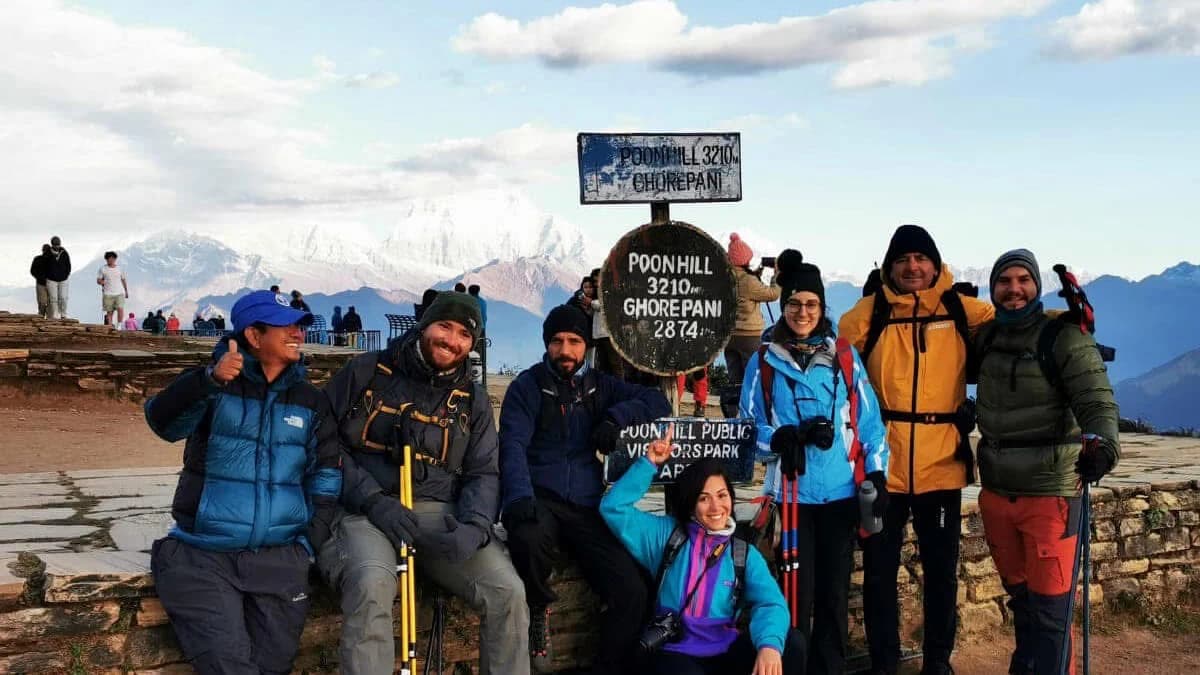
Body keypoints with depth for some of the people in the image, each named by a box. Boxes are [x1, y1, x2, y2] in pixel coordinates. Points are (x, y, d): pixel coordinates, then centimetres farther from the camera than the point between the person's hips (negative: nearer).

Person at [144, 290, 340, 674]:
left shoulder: (310, 402, 11)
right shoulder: (213, 386, 1)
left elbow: (326, 477, 11)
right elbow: (163, 423, -18)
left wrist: (311, 542, -1)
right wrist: (209, 379, -36)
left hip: (279, 555, 3)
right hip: (202, 552, -3)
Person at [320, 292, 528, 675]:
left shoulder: (473, 400, 15)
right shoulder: (365, 372, 4)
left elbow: (483, 473, 10)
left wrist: (474, 526, -12)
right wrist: (372, 501, -15)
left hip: (441, 515, 3)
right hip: (365, 511, -3)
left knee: (508, 592, -18)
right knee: (371, 584, -36)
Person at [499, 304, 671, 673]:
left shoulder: (599, 385, 15)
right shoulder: (527, 386, 2)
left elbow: (657, 401, 13)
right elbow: (513, 446, -11)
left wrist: (616, 417, -6)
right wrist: (520, 497, -30)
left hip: (586, 506, 3)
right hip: (541, 499, -3)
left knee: (632, 593, -16)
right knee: (529, 537, -39)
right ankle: (539, 607, -5)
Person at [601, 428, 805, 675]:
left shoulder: (745, 554, 7)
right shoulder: (666, 534, 5)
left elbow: (770, 603, -10)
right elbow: (614, 507, -3)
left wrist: (769, 644, -32)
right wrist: (649, 463, -9)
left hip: (725, 653, 2)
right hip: (675, 654, -2)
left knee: (792, 642, -23)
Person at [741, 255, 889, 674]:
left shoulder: (844, 356, 5)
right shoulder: (764, 361, 2)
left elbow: (868, 419, 6)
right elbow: (748, 427, 2)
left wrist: (876, 473, -3)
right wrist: (787, 437, -18)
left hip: (841, 491, 1)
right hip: (792, 494, -1)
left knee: (834, 590, 9)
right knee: (799, 591, 1)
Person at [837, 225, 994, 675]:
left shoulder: (961, 310, 3)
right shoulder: (869, 313, 1)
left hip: (941, 462, 1)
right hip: (882, 461, 0)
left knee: (941, 568, 13)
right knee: (879, 569, 8)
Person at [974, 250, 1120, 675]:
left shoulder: (1064, 336, -10)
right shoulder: (985, 336, 7)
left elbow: (1096, 401, -18)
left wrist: (1101, 442, -39)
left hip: (1050, 493, -6)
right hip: (995, 492, 6)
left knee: (1050, 603, -2)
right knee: (1018, 595, 19)